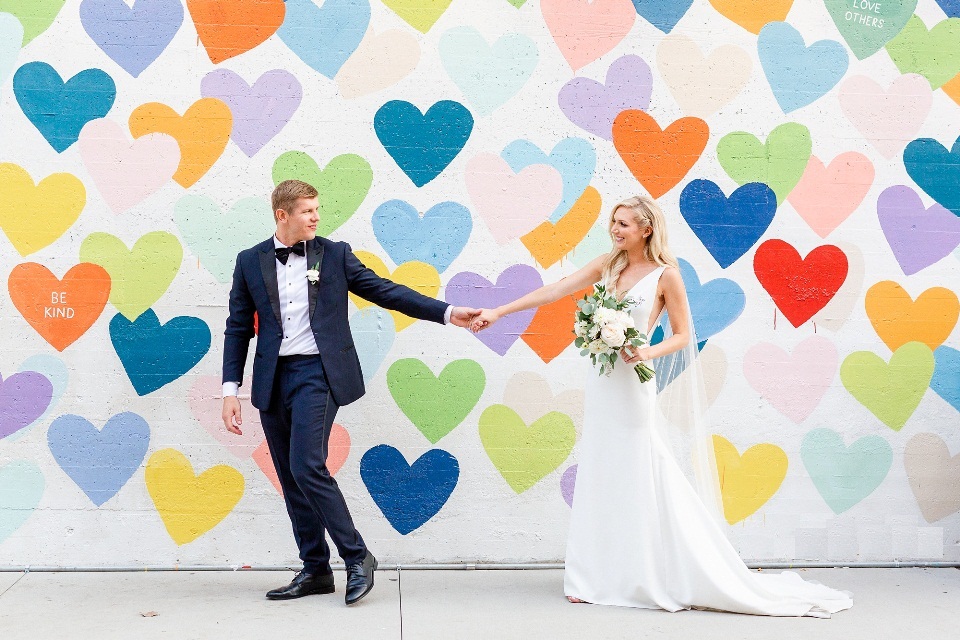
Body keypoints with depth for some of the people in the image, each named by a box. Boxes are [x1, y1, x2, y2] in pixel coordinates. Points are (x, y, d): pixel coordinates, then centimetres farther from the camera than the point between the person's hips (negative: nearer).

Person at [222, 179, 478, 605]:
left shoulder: (334, 254, 4)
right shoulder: (251, 262, 8)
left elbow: (384, 291, 2)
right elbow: (238, 329, 10)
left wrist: (447, 313, -5)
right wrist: (231, 389, 3)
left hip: (317, 373, -3)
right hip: (272, 380, 3)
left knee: (307, 466, -16)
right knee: (291, 478, 6)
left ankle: (357, 558, -4)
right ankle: (315, 570, 16)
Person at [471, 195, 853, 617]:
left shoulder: (665, 275, -7)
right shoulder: (608, 265, 8)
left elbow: (682, 335, -2)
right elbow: (554, 292, 4)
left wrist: (649, 352, -21)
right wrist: (498, 312, 0)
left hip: (633, 385, -6)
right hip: (602, 383, 6)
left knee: (638, 483, -1)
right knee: (599, 480, 10)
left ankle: (645, 576, 11)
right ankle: (598, 577, 18)